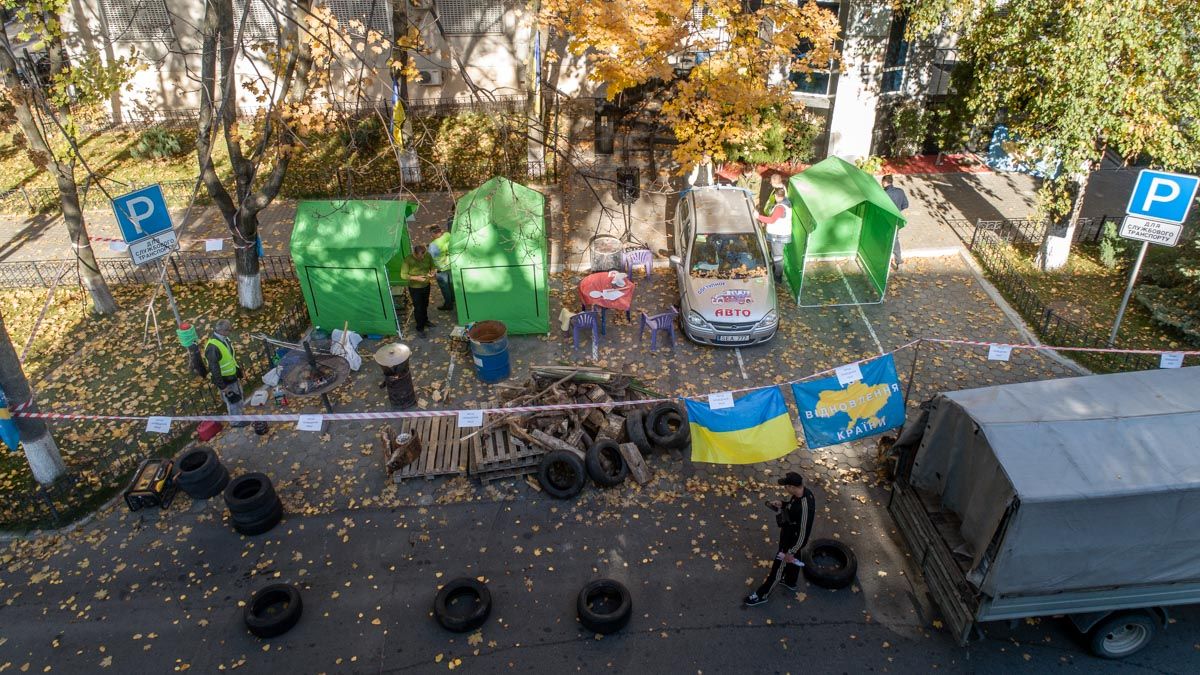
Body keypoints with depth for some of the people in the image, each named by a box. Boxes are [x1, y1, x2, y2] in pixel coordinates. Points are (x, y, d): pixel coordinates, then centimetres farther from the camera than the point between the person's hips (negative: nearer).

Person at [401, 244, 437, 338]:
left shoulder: (428, 256, -14)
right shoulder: (408, 260, -27)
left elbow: (433, 266, 5)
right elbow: (403, 275, -20)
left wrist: (433, 272, -18)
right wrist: (417, 278, -31)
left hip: (426, 285, 5)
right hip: (415, 288, -5)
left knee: (425, 305, 26)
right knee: (418, 308, 6)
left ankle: (425, 321, 50)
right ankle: (419, 328, 24)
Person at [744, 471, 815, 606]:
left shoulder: (805, 507, -40)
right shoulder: (804, 491, -14)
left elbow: (803, 534, -30)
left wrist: (791, 552, -21)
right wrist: (782, 504, -6)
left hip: (792, 541, -8)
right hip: (789, 535, 8)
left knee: (778, 566, 11)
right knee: (792, 560, 32)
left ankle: (762, 594, 29)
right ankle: (790, 582, 58)